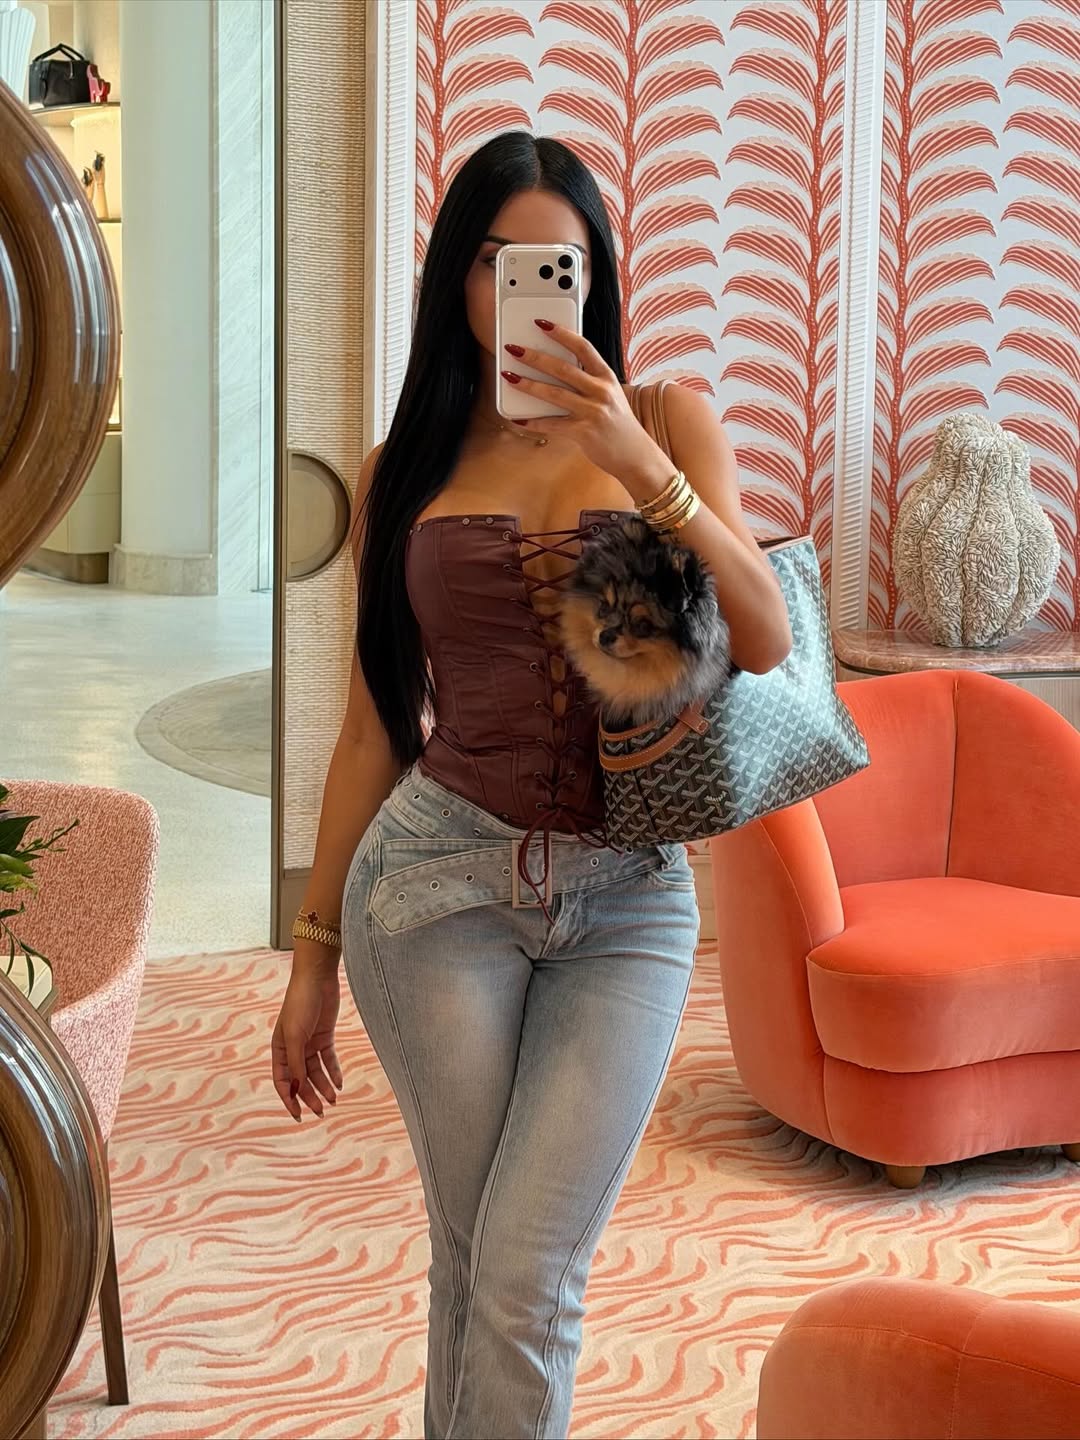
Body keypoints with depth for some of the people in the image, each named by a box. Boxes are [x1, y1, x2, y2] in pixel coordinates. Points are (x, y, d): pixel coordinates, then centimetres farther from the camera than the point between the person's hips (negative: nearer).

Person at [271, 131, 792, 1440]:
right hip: (439, 878, 1)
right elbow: (374, 726, 11)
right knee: (473, 1261, 4)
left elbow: (765, 641, -6)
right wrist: (315, 945, 10)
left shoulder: (665, 422, 5)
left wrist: (641, 466, -18)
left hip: (627, 899, -1)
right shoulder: (405, 471, 9)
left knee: (525, 1280, -6)